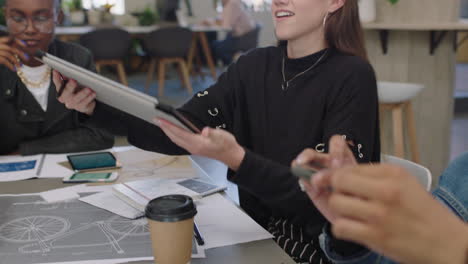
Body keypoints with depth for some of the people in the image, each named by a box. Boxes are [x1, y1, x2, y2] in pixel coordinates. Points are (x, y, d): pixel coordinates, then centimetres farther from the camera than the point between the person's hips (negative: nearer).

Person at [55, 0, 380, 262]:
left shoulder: (352, 77, -15)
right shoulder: (255, 65, 1)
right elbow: (178, 135, -5)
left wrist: (236, 159, -34)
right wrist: (95, 107, -18)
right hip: (260, 235, 5)